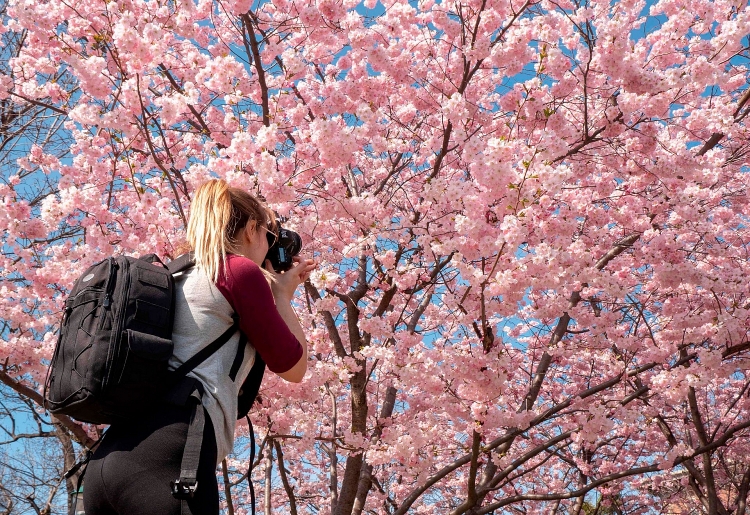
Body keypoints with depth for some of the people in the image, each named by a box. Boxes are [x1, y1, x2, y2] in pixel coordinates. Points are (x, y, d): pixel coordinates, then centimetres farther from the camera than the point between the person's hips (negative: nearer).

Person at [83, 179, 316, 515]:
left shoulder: (178, 278, 25)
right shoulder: (240, 270, 3)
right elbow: (292, 367, 9)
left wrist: (270, 291, 37)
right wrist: (282, 295, 23)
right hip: (166, 455, -9)